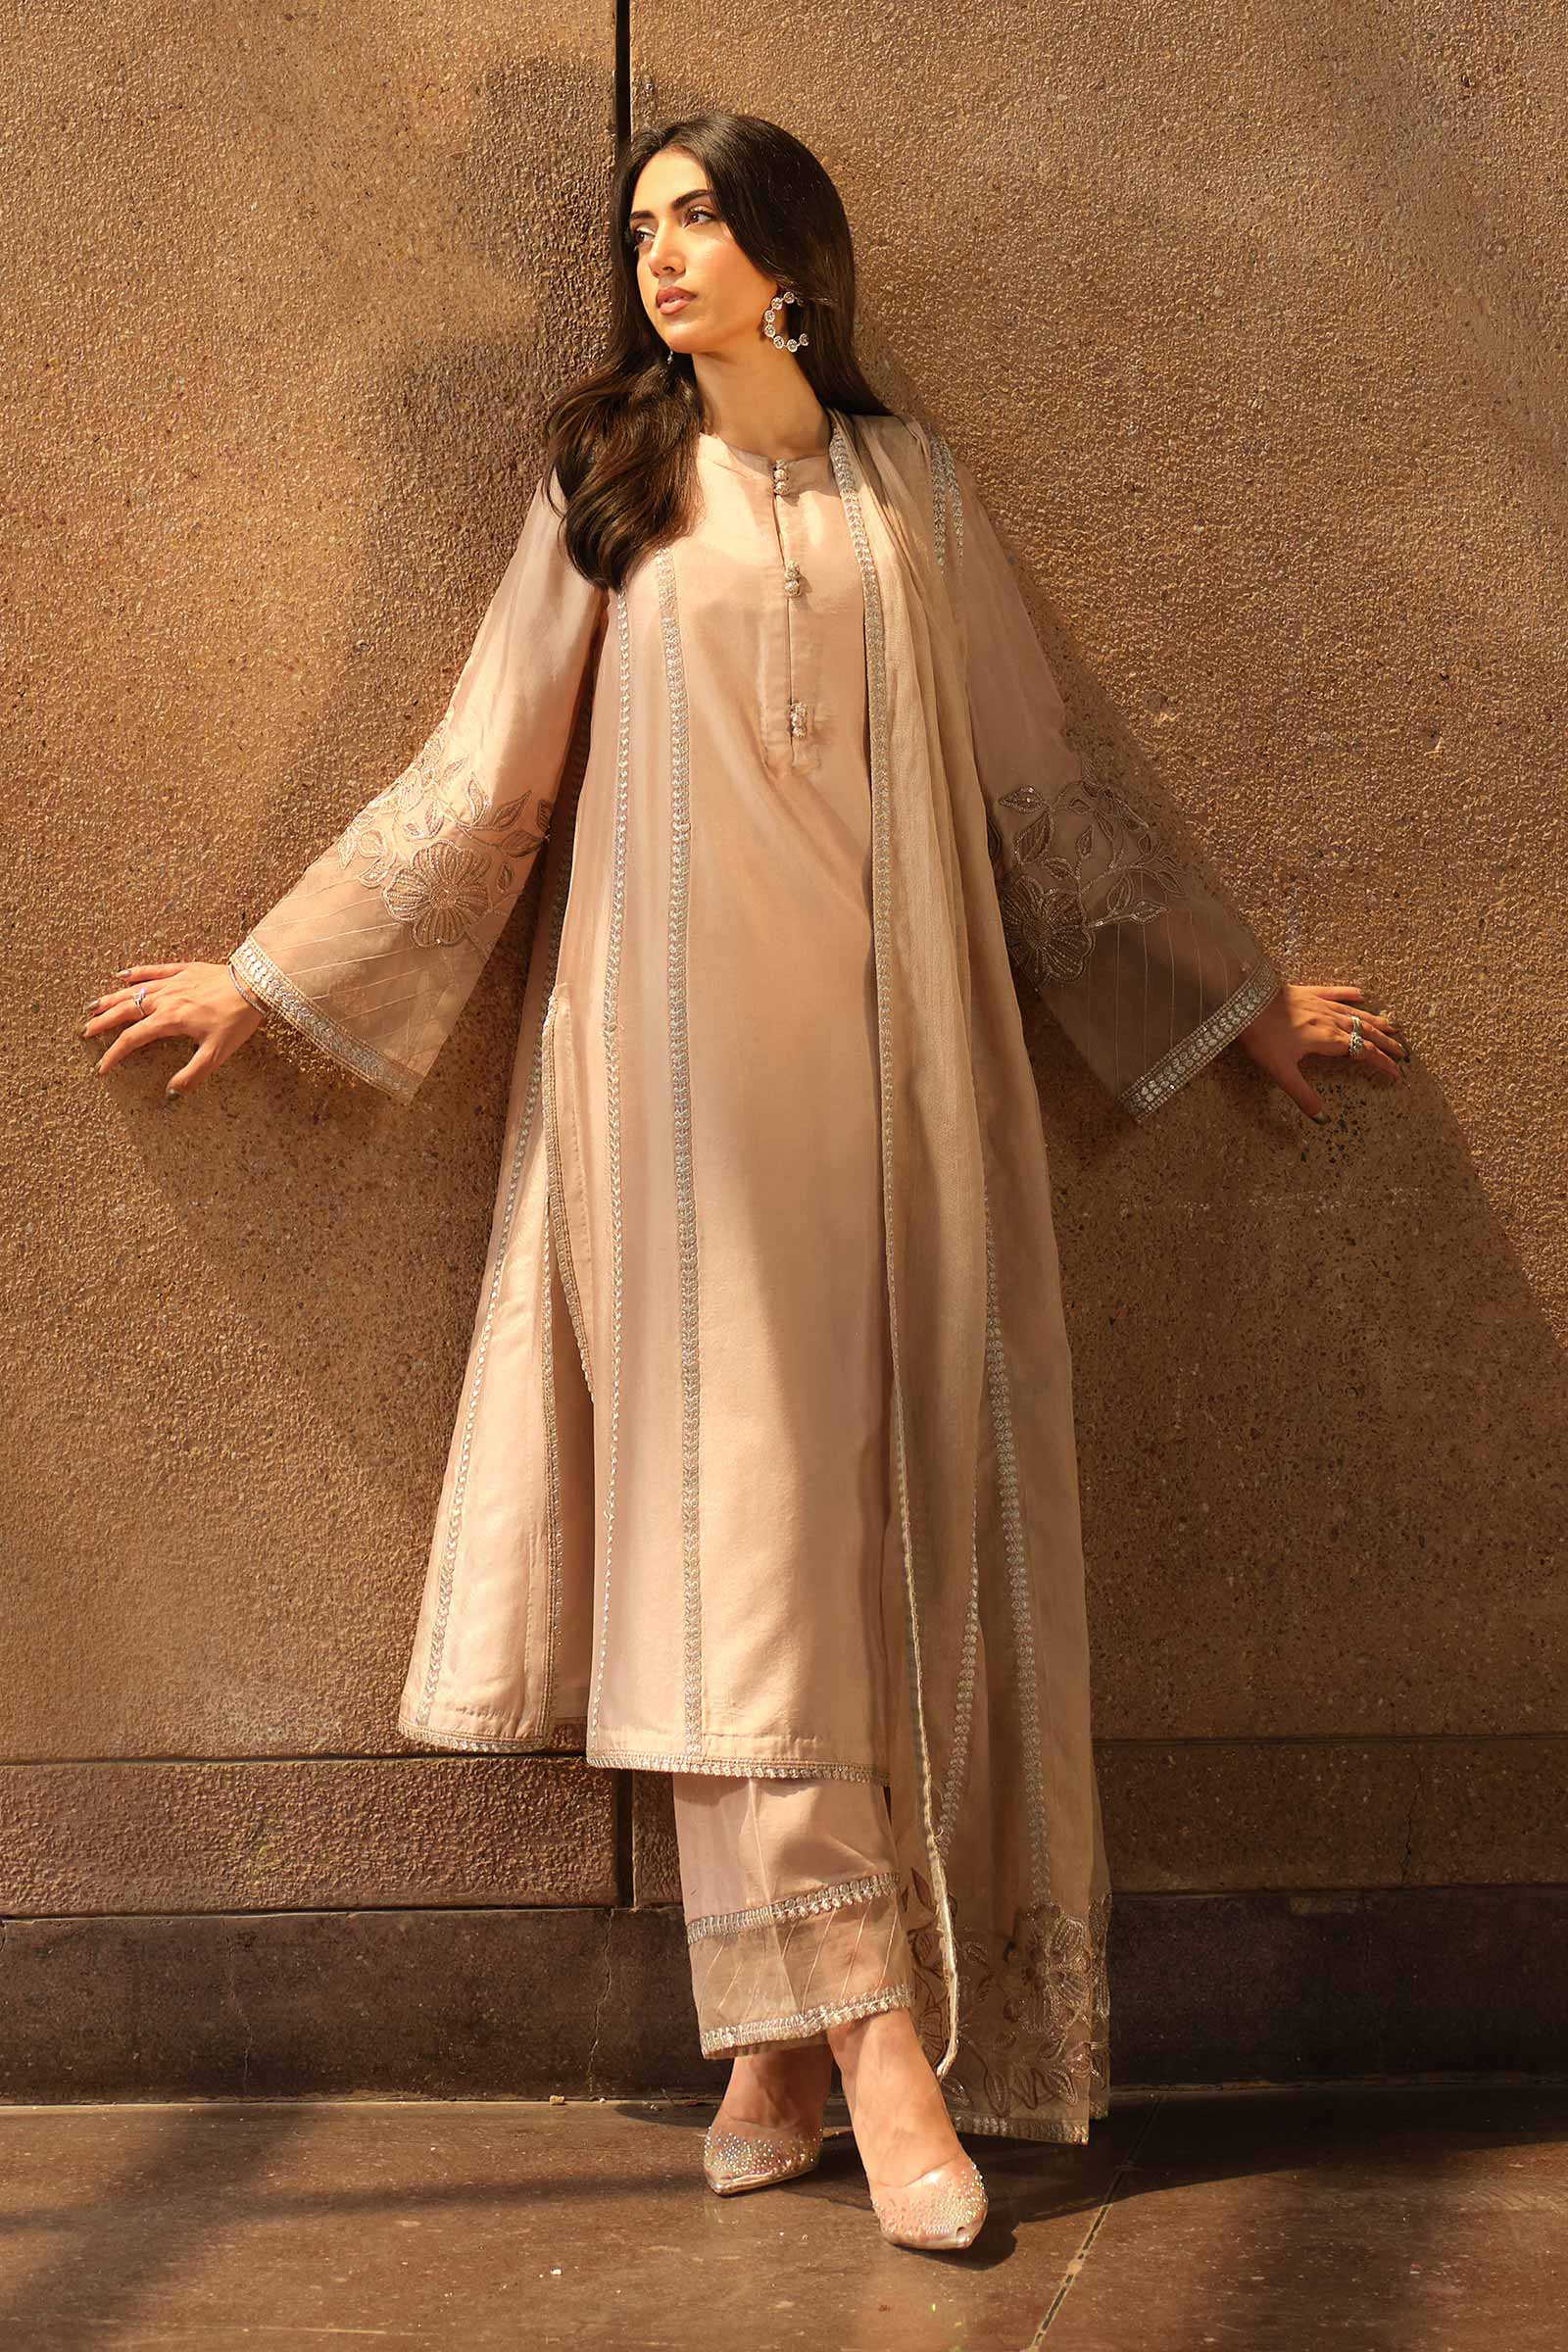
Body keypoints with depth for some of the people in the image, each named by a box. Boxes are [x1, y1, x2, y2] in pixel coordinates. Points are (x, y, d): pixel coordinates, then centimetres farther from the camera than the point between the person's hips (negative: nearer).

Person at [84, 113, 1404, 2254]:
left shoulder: (908, 485, 14)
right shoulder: (607, 490, 11)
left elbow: (1038, 784, 17)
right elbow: (479, 778, 11)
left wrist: (1239, 991, 18)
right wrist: (267, 975, 7)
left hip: (894, 1053, 2)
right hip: (689, 1047, -1)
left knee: (886, 1496, -4)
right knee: (737, 1485, -10)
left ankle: (789, 2030, 0)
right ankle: (857, 2018, -11)